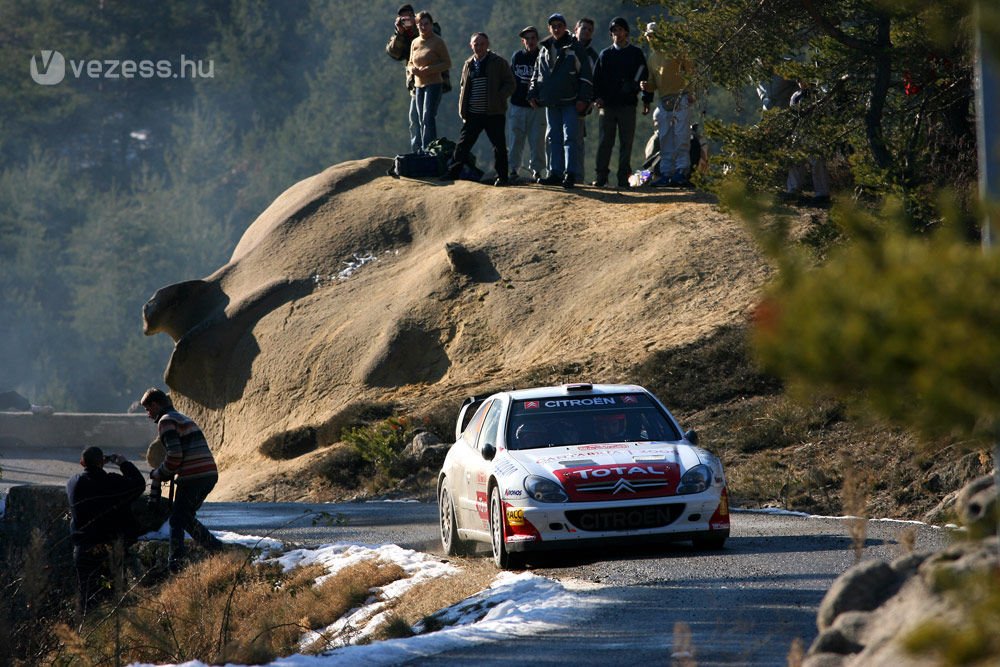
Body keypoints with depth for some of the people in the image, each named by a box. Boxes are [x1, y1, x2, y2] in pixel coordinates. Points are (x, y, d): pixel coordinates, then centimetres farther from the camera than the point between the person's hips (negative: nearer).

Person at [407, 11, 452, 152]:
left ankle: (427, 148, -20)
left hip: (433, 83, -7)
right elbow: (410, 63, 21)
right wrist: (411, 69, -4)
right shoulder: (415, 42, 12)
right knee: (422, 119, 7)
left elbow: (447, 63, -6)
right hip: (419, 85, 7)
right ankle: (424, 148, 11)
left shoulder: (438, 42, -5)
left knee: (428, 117, -16)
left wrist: (429, 69, -19)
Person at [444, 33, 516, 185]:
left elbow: (510, 84, -2)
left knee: (499, 146, 1)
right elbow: (463, 87, 21)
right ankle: (451, 174, 9)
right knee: (463, 144, 3)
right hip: (473, 114, 4)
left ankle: (502, 177, 10)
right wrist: (462, 109, 9)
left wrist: (498, 98, -16)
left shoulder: (498, 63, -1)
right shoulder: (468, 65, 12)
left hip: (494, 113, -4)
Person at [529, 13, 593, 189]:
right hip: (550, 102, 5)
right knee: (552, 138, 7)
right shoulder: (544, 50, 13)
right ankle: (555, 173, 11)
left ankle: (570, 173, -11)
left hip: (570, 102, -5)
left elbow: (586, 75, -3)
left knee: (570, 137, -9)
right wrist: (533, 94, 11)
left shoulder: (575, 48, -1)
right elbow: (536, 74, 21)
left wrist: (583, 98, -9)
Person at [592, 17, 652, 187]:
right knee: (605, 142, -1)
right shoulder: (605, 54, 13)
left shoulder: (636, 53, 9)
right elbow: (597, 78, 10)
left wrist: (646, 100, 1)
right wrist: (597, 97, -5)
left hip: (628, 104, -1)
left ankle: (623, 177, 2)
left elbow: (644, 77, 8)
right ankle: (601, 176, 1)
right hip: (607, 104, 1)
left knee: (626, 143, -1)